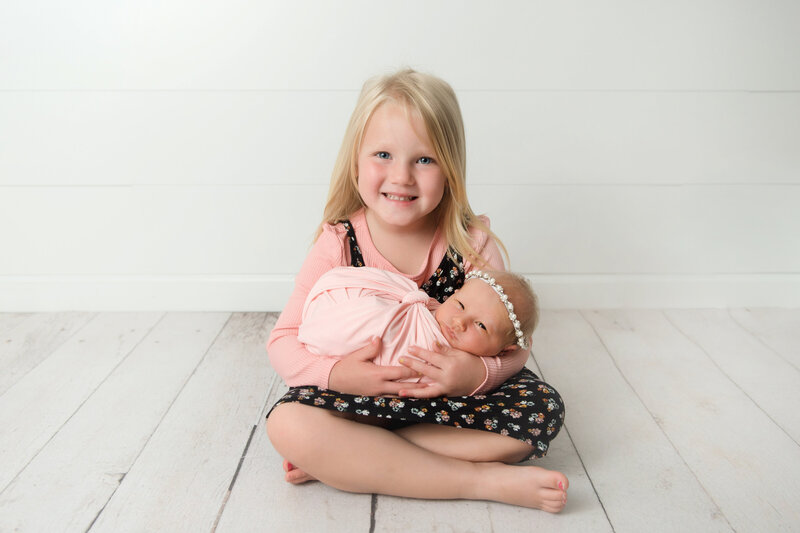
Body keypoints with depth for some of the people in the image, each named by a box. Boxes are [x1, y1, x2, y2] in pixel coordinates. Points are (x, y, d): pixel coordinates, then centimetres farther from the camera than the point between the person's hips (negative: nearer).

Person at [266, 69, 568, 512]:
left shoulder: (474, 245, -11)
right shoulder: (337, 246, -10)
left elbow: (510, 348, -8)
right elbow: (283, 341, -8)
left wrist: (478, 374, -32)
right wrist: (336, 373, -29)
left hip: (451, 398, 1)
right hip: (362, 397, 0)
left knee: (542, 409, -23)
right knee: (287, 423, -28)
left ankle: (345, 462, -21)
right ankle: (482, 480, -24)